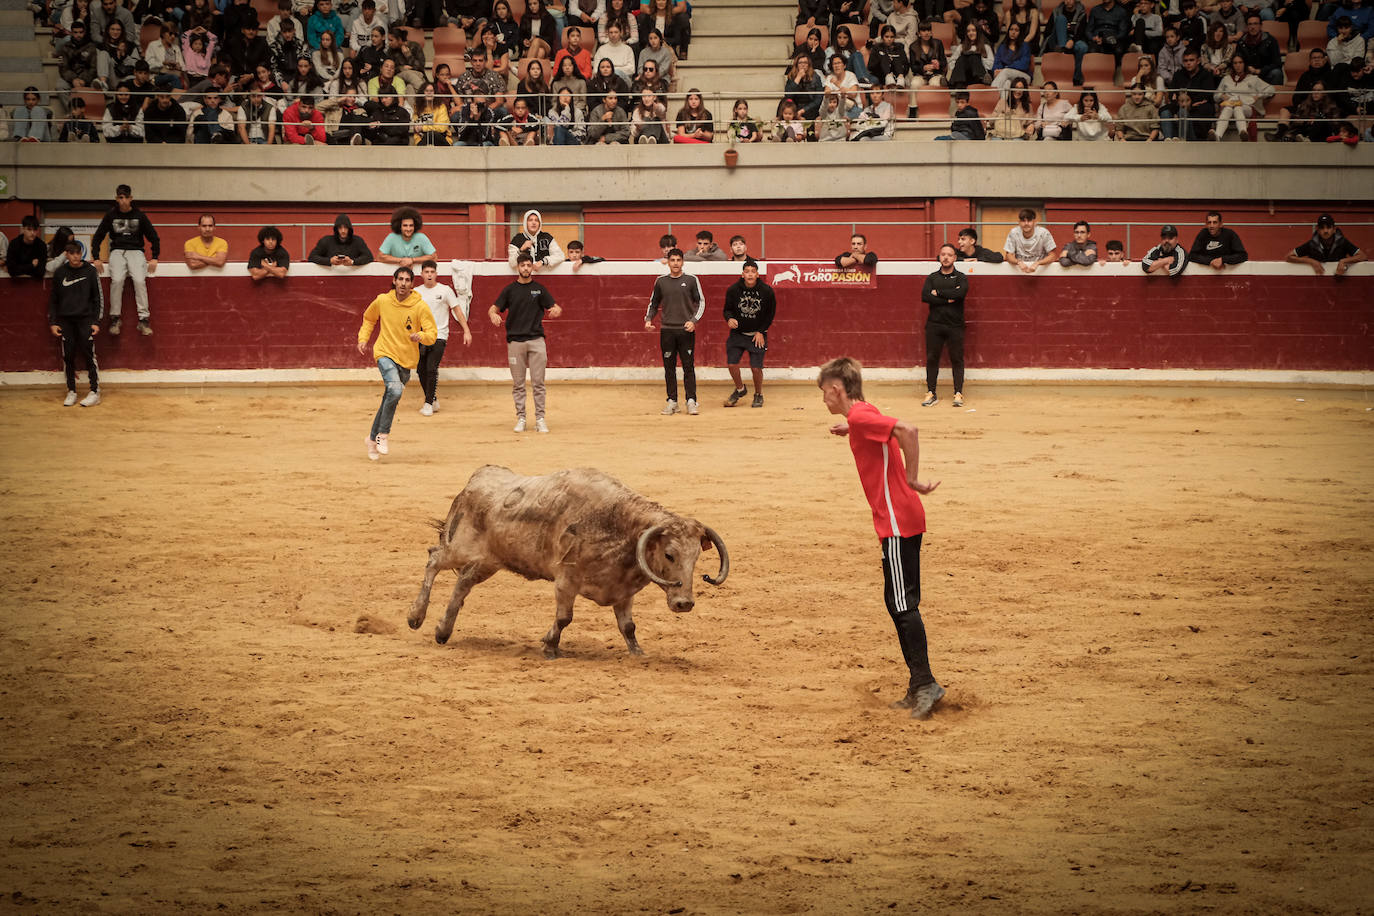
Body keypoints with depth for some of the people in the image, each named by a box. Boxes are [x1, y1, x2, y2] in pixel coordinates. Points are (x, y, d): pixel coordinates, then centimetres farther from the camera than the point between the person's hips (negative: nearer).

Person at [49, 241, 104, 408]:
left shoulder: (90, 272, 0)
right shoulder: (60, 273, 6)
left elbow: (98, 298, 3)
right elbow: (53, 300, 12)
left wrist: (96, 322, -4)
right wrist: (52, 322, 4)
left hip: (85, 319, -2)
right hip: (65, 320, 2)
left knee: (88, 355, -7)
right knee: (68, 356, 2)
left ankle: (95, 392, -3)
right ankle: (71, 392, 9)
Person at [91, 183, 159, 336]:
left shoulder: (140, 216, 5)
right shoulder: (110, 216, 6)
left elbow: (154, 238, 10)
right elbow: (97, 238, 11)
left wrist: (154, 258, -2)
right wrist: (96, 258, 0)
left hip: (136, 251, 0)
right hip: (117, 251, 0)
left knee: (140, 280, -27)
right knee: (117, 279, -28)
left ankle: (144, 319, -25)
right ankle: (114, 318, -21)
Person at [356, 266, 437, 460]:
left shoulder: (420, 306, -6)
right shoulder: (382, 301, -2)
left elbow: (432, 333, -7)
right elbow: (368, 319, 18)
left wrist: (421, 336, -28)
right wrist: (363, 339, 5)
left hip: (407, 360, 2)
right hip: (385, 354, -2)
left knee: (389, 401, 13)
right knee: (395, 389, -28)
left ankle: (373, 438, 33)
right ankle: (383, 434, -14)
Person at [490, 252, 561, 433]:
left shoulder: (539, 289, 8)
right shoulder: (510, 289, 7)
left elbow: (555, 307, 6)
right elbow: (493, 308, 6)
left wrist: (556, 310, -19)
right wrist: (493, 315, -18)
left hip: (536, 340, 0)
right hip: (515, 340, 0)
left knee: (538, 382, -2)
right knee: (518, 383, 3)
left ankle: (540, 418, 1)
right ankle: (520, 418, 9)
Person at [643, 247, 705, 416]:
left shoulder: (691, 280, 2)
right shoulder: (661, 281, 8)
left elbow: (701, 302, 4)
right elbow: (654, 303, 18)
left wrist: (693, 320, -9)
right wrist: (648, 319, 2)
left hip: (686, 330, -2)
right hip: (667, 330, 2)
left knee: (688, 367, -4)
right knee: (669, 368, 4)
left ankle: (691, 401, -1)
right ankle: (672, 401, 9)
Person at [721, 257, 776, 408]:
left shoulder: (766, 291, -10)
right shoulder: (733, 290, -9)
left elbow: (770, 314, 2)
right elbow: (727, 309, 2)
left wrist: (761, 332, -5)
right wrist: (729, 319, -21)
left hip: (757, 335, -2)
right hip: (737, 333, 2)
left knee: (756, 367, -7)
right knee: (732, 363, -6)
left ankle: (758, 395, 20)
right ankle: (740, 389, 24)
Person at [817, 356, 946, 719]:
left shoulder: (860, 416, -13)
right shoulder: (864, 416, 16)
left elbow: (907, 431, -28)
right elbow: (892, 432, 39)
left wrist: (912, 480, -22)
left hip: (897, 522, -10)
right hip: (903, 520, 10)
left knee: (902, 603, -10)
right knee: (899, 603, 12)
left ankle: (925, 683, -11)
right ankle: (919, 687, 14)